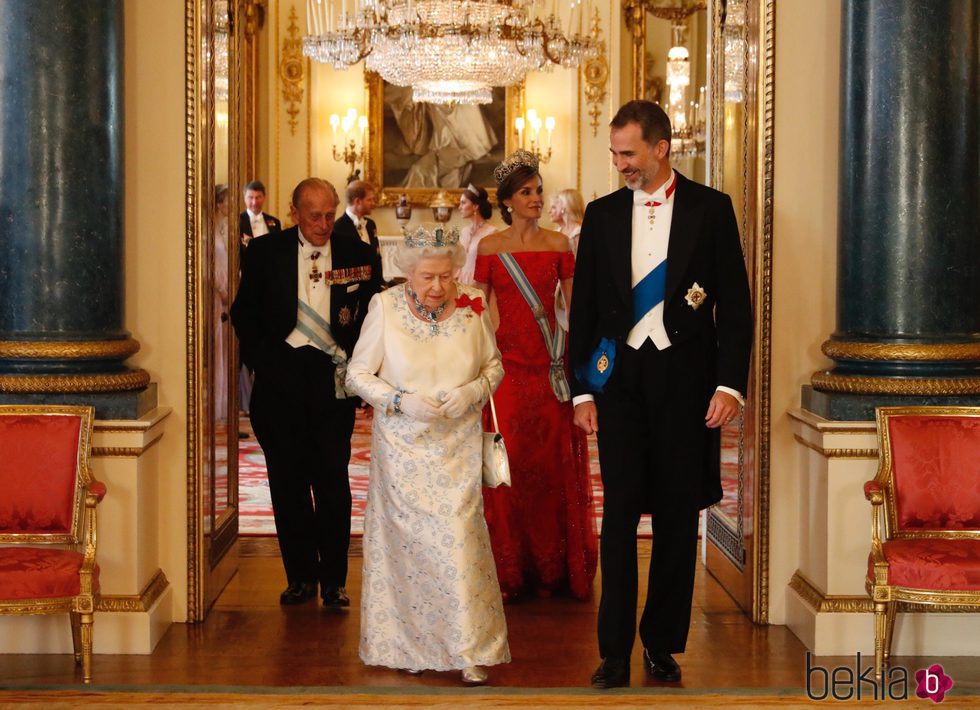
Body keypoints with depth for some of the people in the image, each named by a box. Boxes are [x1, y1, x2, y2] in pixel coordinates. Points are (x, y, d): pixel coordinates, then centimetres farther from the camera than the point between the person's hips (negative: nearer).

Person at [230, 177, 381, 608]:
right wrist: (263, 362, -1)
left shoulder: (357, 255, 3)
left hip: (332, 378, -1)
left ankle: (334, 580, 10)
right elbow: (243, 313, 9)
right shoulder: (265, 253, 4)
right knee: (288, 482, 7)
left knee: (332, 482, 0)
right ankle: (300, 575, 18)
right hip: (281, 378, 1)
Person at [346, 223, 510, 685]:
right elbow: (358, 375, -2)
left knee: (459, 541, -5)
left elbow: (494, 365, 9)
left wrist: (473, 391, -12)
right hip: (403, 448, 0)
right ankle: (410, 645, 19)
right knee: (407, 542, 4)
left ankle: (469, 651, 4)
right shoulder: (385, 307, -7)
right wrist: (401, 400, -17)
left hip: (458, 447, 1)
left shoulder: (471, 307, -3)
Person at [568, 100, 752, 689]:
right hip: (620, 379, 1)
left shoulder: (711, 209, 1)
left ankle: (663, 645, 18)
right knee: (620, 514, 0)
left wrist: (730, 383, -8)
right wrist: (582, 389, 4)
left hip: (685, 379, -1)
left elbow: (735, 303, 0)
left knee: (679, 517, 6)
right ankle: (615, 653, 5)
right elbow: (584, 307, 9)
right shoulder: (602, 214, 7)